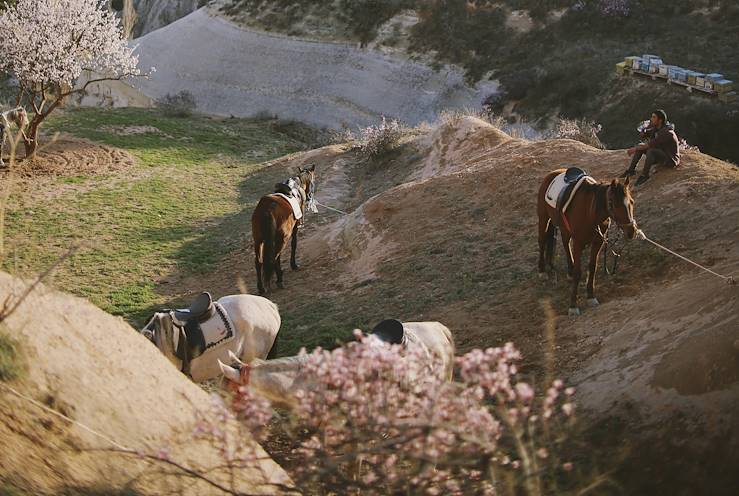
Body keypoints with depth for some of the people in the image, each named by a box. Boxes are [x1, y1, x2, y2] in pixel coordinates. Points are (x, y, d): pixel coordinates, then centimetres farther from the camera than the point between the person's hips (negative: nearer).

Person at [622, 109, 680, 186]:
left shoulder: (667, 132, -29)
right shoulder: (655, 128, 0)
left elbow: (651, 144, -31)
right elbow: (643, 135, 6)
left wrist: (635, 149, -24)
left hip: (670, 160, -9)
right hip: (661, 155, 9)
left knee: (650, 151, -36)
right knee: (640, 146, -1)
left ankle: (645, 175, -22)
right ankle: (631, 170, 2)